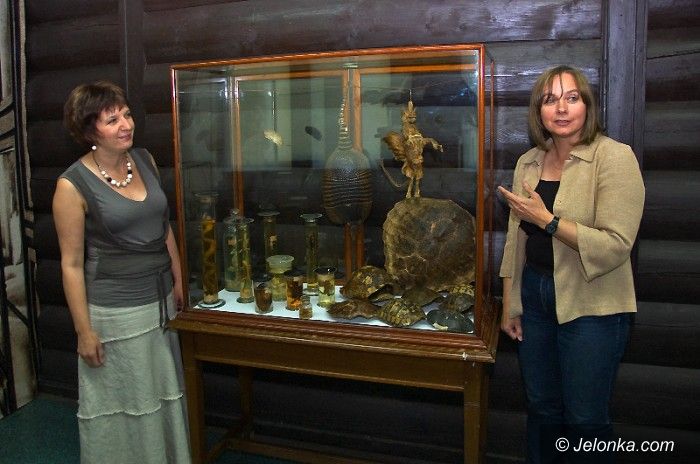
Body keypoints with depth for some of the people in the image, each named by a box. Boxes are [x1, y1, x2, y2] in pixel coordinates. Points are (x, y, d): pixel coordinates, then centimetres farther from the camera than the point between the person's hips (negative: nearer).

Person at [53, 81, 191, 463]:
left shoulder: (144, 160, 1)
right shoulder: (73, 185, -15)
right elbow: (72, 264, -12)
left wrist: (179, 282, 10)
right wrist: (84, 331, -10)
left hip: (161, 302, 6)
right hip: (115, 314, -5)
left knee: (164, 395, 21)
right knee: (120, 406, 12)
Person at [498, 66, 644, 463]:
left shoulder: (615, 157, -11)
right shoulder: (528, 163, 7)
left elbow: (616, 246, -19)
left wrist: (546, 220, -21)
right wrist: (510, 305, 11)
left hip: (591, 307, -5)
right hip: (534, 297, 5)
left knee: (585, 419, 6)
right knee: (542, 408, 17)